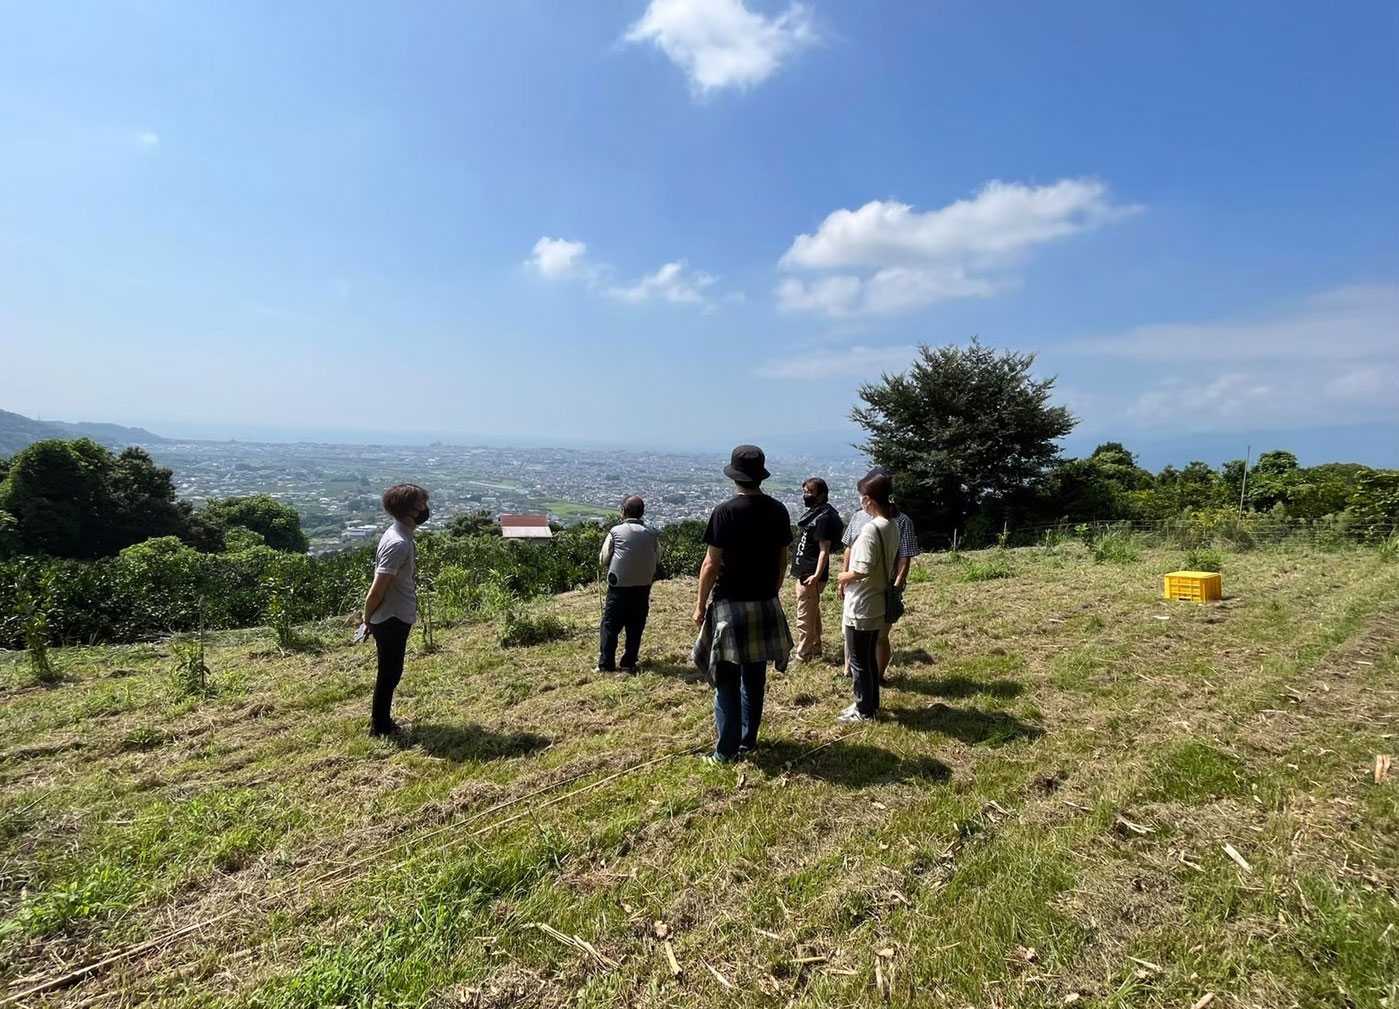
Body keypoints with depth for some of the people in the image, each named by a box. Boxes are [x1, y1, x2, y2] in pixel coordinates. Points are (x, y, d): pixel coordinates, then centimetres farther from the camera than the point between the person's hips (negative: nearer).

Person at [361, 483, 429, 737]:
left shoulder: (401, 535, 5)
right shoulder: (398, 544, -26)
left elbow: (383, 584, 14)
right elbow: (377, 590, -24)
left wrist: (369, 619, 18)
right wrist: (368, 619, -8)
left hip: (396, 618, 9)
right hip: (392, 620, -9)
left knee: (391, 672, 20)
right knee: (389, 673, 6)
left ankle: (381, 720, 35)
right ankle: (380, 727, 21)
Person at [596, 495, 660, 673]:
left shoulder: (615, 531, -6)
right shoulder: (652, 534, 1)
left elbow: (603, 559, -1)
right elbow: (657, 559, 8)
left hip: (619, 586, -2)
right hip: (643, 587, 2)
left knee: (610, 625, 7)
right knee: (635, 627, 11)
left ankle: (606, 664, 8)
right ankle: (629, 664, 15)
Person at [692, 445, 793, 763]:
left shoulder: (725, 512, -14)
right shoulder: (778, 510, 1)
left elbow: (711, 564, -12)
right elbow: (782, 560, 8)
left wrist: (700, 604, -2)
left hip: (730, 605, -5)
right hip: (766, 604, 5)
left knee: (727, 680, 4)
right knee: (755, 677, 15)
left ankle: (727, 749, 9)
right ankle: (748, 740, 27)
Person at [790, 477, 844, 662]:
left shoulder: (824, 518, -18)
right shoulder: (813, 513, 12)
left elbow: (824, 550, -21)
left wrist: (817, 575, -27)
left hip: (811, 576, -10)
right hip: (804, 573, 10)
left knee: (804, 618, -2)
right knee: (812, 615, 19)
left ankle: (803, 657, 6)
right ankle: (815, 651, 31)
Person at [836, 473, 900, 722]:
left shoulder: (871, 528, -24)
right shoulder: (892, 526, 5)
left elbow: (864, 569, -26)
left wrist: (844, 576, -8)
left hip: (861, 606, -9)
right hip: (878, 602, 9)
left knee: (858, 659, 6)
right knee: (870, 656, 20)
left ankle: (864, 711, 17)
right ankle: (871, 703, 32)